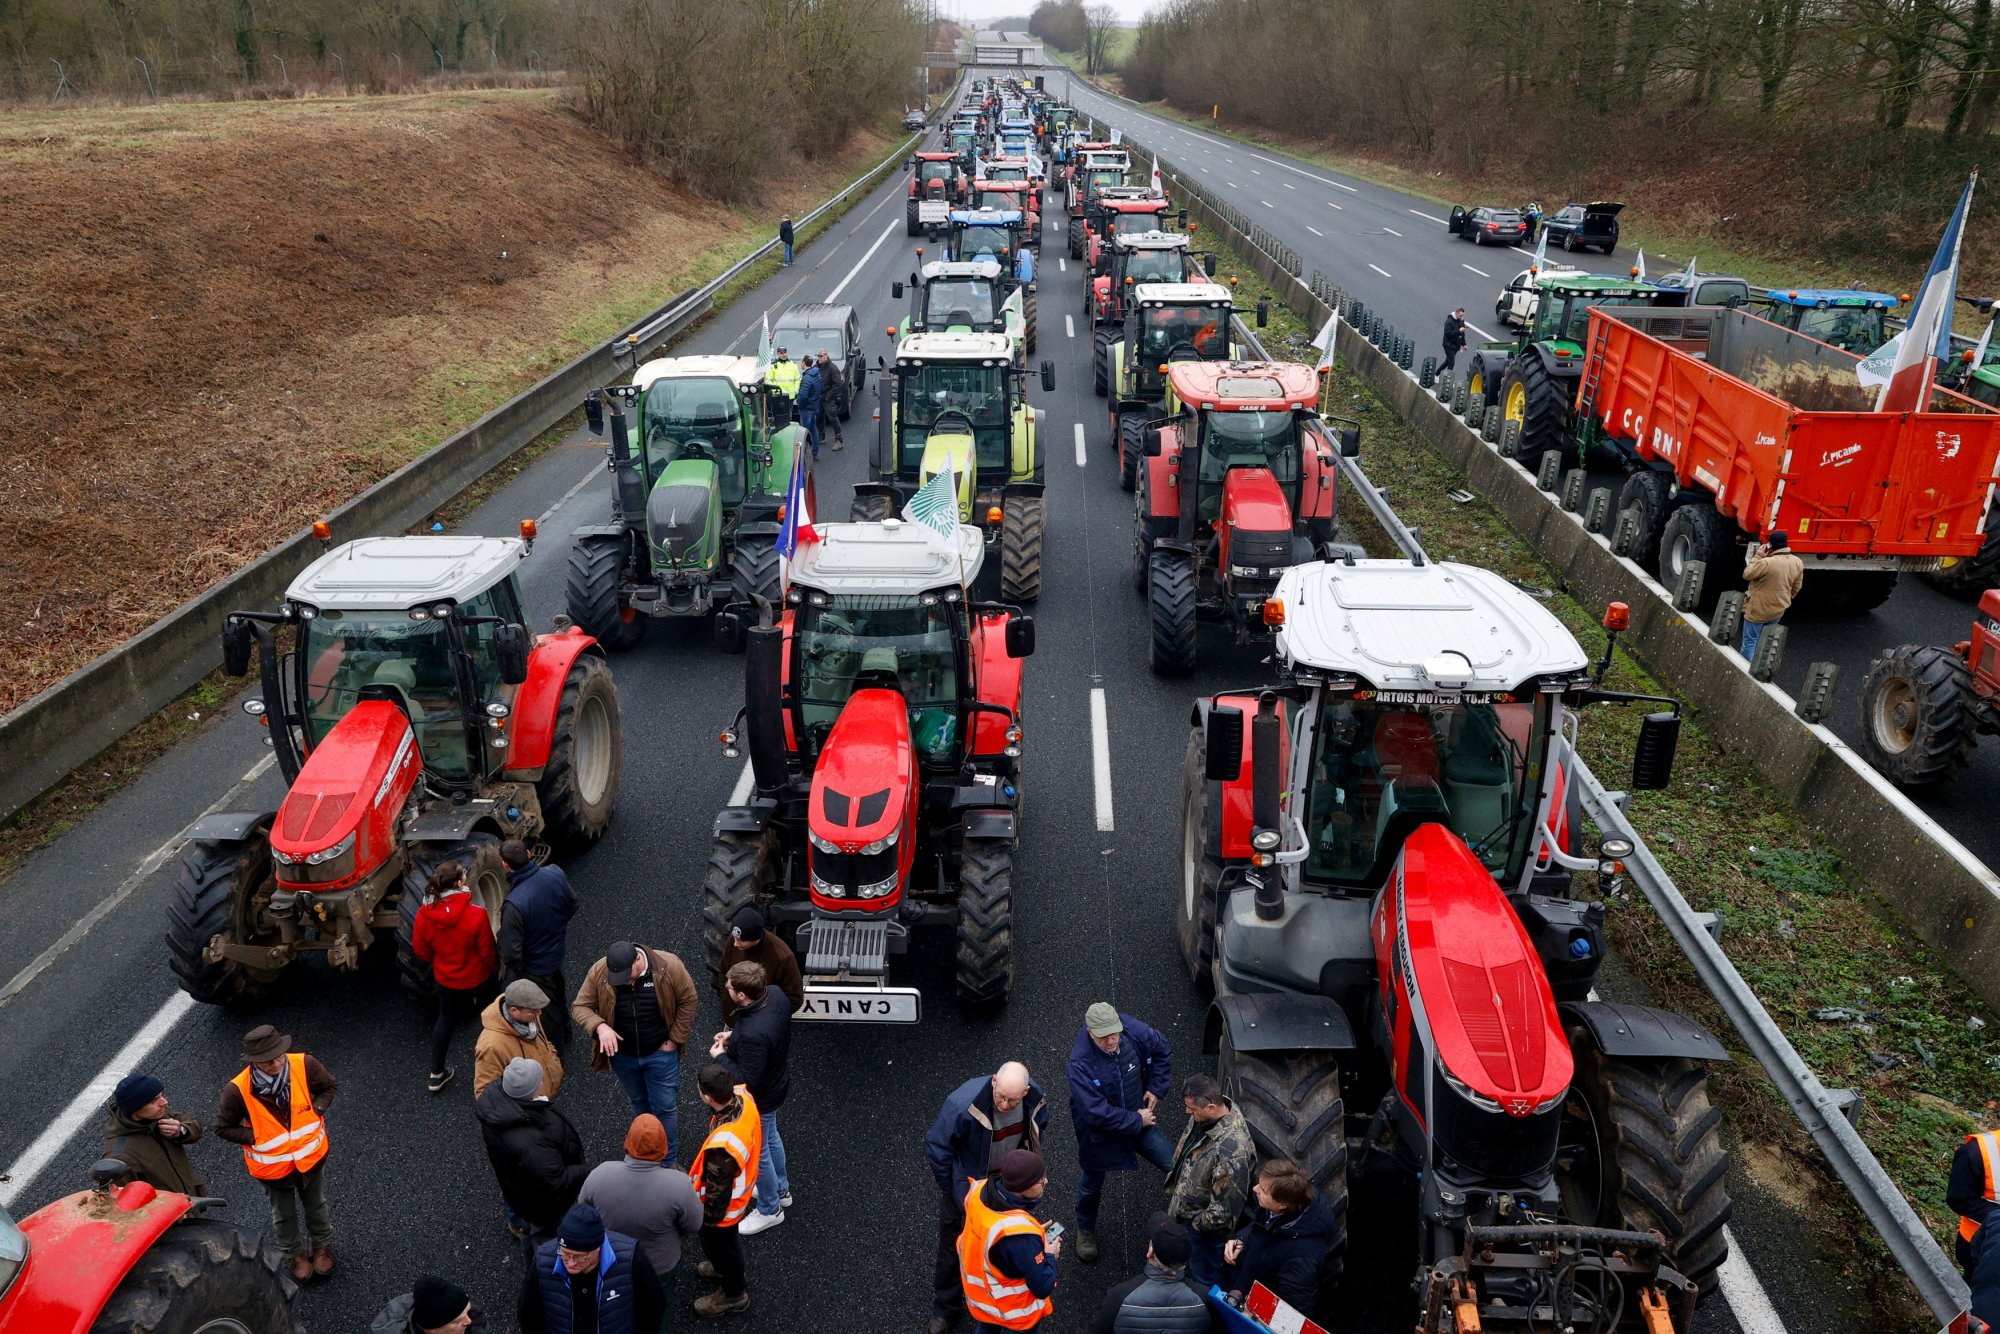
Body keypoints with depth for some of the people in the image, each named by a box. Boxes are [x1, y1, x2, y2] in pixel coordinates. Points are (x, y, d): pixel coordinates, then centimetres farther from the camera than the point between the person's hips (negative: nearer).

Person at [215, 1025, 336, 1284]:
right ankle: (297, 1254, 52)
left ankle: (322, 1246, 53)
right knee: (284, 1215, 25)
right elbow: (223, 1128, -13)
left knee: (316, 1205, 27)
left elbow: (330, 1087, -6)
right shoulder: (237, 1090, -31)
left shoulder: (304, 1065, -27)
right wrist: (255, 1138, -22)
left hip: (311, 1155, 1)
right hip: (272, 1165, -1)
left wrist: (316, 1112, -20)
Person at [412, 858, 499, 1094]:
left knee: (446, 1020, 24)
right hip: (476, 979, -4)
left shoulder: (424, 914, -19)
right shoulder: (476, 915, -30)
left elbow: (420, 950, -3)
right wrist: (495, 969, 4)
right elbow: (487, 951, -18)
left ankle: (437, 1074, 32)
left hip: (445, 977, 4)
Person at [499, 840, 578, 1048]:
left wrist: (514, 969, -8)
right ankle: (564, 1034, 57)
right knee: (558, 993, 33)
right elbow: (572, 905, -1)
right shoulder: (555, 873, -21)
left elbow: (511, 952, -29)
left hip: (535, 967, -6)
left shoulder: (514, 903, -39)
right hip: (558, 950, 6)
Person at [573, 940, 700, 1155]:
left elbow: (688, 1001, -13)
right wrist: (600, 1026, -30)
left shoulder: (668, 966, -26)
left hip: (660, 1053, -2)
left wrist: (675, 1038, -11)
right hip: (622, 1054, 3)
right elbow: (580, 1006, -12)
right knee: (638, 1102, 25)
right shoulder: (599, 972, -21)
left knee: (665, 1105, 10)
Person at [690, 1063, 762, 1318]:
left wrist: (708, 1218, -12)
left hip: (724, 1205, -7)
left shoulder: (723, 1145, -47)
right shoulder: (743, 1096, -26)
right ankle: (729, 1268, 63)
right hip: (742, 1185, 7)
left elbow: (717, 1189, -29)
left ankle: (734, 1294, 49)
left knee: (718, 1242, 23)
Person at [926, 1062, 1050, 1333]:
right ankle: (945, 1307, 38)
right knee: (954, 1246, 14)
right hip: (967, 1184, -3)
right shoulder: (963, 1105, -39)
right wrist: (953, 1191, -14)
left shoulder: (1035, 1099, -24)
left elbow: (1038, 1128, 2)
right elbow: (936, 1148, -24)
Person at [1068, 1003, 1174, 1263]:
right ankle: (1085, 1231, 49)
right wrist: (1136, 1121, -23)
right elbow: (1096, 1112, -32)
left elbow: (1161, 1050, 2)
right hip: (1100, 1132, -3)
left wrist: (1156, 1089, -4)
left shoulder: (1134, 1032, -22)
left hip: (1140, 1119, 3)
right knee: (1091, 1185, 19)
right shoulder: (1080, 1063, -34)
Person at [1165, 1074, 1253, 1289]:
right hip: (1186, 1206, 8)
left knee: (1204, 1280, 19)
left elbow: (1227, 1205, -33)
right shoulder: (1204, 1115, -16)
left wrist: (1200, 1222, -18)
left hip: (1204, 1225, -8)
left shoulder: (1231, 1148, -42)